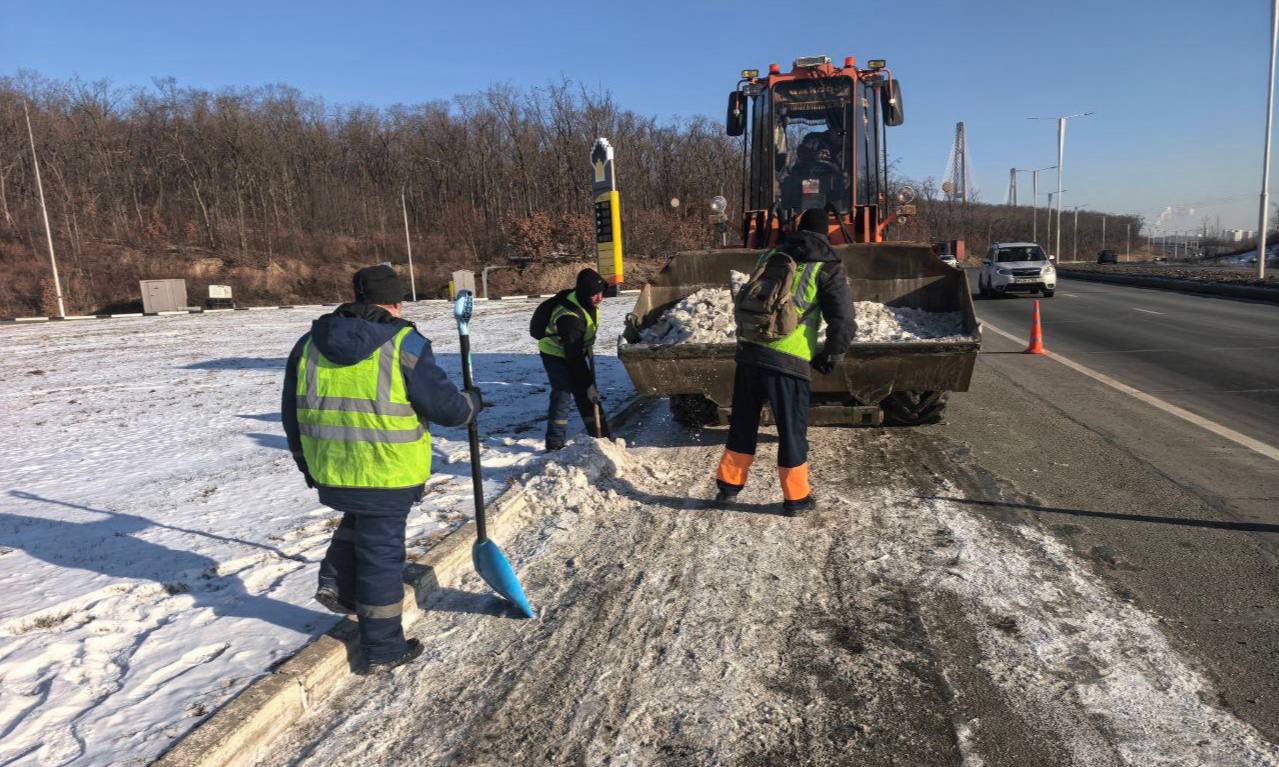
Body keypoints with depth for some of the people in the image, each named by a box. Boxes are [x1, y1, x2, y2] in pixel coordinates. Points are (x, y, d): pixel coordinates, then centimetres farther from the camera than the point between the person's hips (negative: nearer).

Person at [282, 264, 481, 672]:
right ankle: (383, 647, 19)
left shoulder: (310, 342, 5)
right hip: (387, 473, -5)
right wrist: (472, 402, 10)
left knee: (360, 519, 33)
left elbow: (292, 414, 12)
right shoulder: (405, 343, -12)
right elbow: (444, 405, -11)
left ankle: (337, 583, 21)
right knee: (381, 551, 7)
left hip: (329, 471, 5)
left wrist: (307, 463, 24)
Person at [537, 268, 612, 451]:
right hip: (555, 353, -8)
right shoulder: (570, 316, -36)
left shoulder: (588, 302, -9)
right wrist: (587, 384, -30)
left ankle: (602, 436, 13)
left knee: (587, 395, 7)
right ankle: (555, 445, -11)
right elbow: (573, 356, -33)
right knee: (563, 394, -17)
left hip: (577, 349, 8)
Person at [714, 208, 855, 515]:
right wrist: (830, 358, 9)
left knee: (743, 423, 19)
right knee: (792, 431, 10)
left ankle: (728, 485, 28)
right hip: (789, 363, -4)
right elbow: (844, 323, -5)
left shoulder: (769, 257, 14)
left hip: (748, 353, 4)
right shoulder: (827, 268, 0)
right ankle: (796, 497, 23)